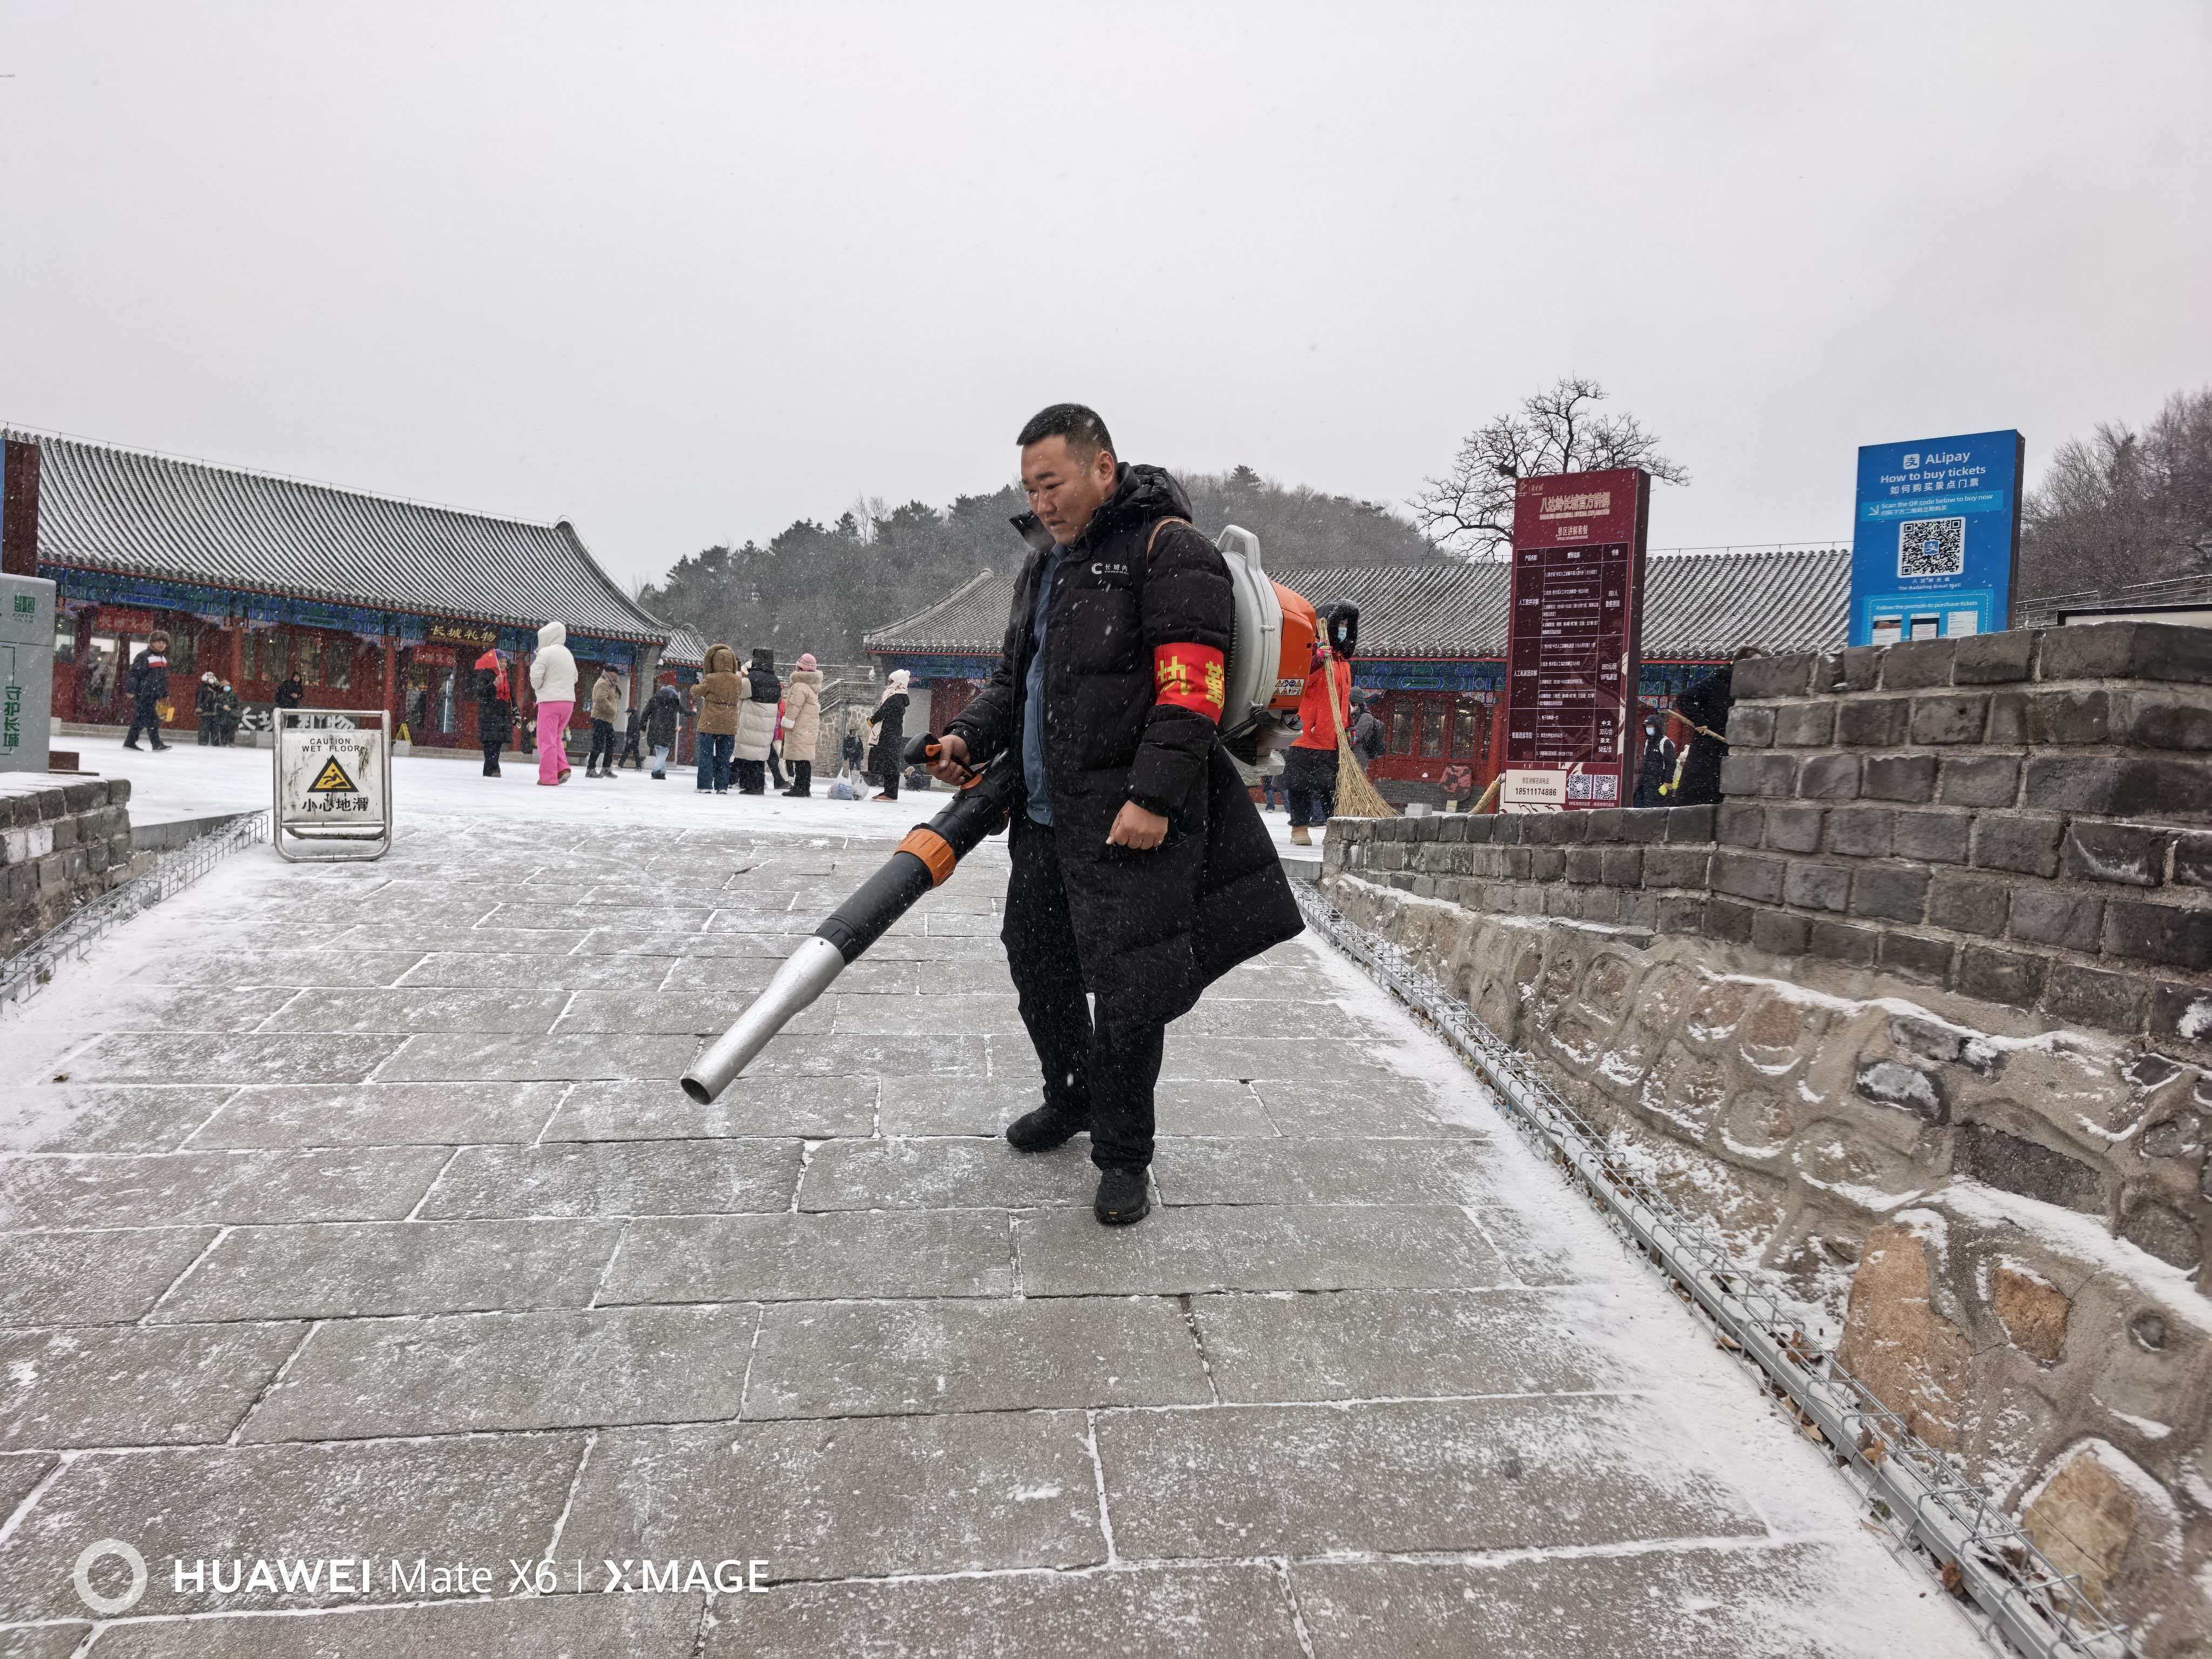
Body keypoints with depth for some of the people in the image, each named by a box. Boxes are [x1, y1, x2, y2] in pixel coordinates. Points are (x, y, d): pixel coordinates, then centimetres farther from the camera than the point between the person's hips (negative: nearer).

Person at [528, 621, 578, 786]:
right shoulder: (568, 654, 15)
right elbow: (574, 677, 22)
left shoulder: (546, 653, -8)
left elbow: (536, 677, -14)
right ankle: (562, 768, 4)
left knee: (547, 739, -1)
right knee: (556, 737, 19)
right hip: (569, 700, 7)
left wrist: (536, 686, 5)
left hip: (550, 700, -7)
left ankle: (548, 777, -1)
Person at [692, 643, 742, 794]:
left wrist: (694, 688, 23)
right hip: (729, 725, 4)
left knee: (706, 755, 4)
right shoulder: (738, 681, 1)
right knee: (723, 757, 10)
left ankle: (705, 785, 2)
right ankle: (722, 786, 9)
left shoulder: (711, 679, -13)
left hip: (710, 723, -4)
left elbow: (697, 692, -1)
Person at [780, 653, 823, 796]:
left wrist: (787, 723, -10)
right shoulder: (813, 686, 17)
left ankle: (800, 788, -10)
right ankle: (805, 788, 14)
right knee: (806, 758, 11)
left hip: (800, 729, -9)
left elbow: (794, 708, -18)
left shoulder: (800, 686, -14)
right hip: (811, 729, 9)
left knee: (799, 759, -9)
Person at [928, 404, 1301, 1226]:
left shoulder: (1169, 549, -9)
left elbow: (1191, 687, -18)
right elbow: (1014, 676, 25)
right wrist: (969, 736, 7)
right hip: (1044, 816, 9)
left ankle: (1123, 1156, 16)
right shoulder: (1043, 564, 18)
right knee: (1036, 963, 18)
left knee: (1126, 990, -3)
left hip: (1130, 822, -8)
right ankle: (1073, 1096, 43)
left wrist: (1154, 797, -25)